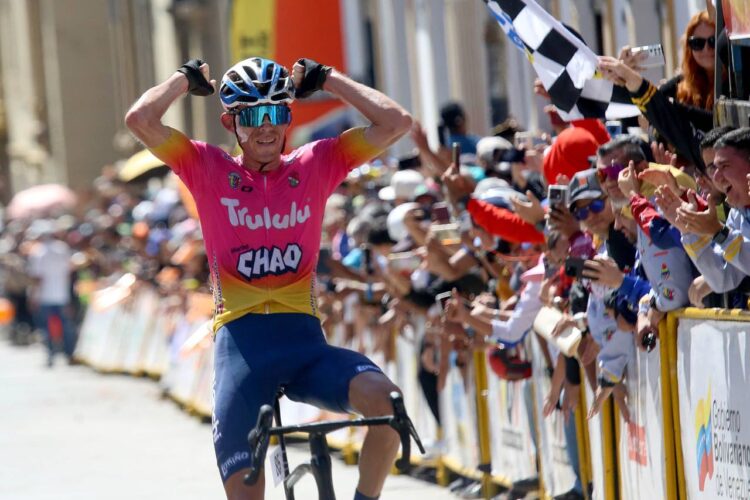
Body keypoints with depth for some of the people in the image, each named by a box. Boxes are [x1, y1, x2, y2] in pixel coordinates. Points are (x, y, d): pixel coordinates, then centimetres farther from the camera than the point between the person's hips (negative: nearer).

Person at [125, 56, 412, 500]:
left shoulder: (316, 165, 8)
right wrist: (188, 78, 7)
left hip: (303, 338, 1)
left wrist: (325, 78, 6)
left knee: (387, 401, -28)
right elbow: (141, 120, -9)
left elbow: (396, 122, -1)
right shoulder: (208, 170, 5)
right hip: (241, 339, -1)